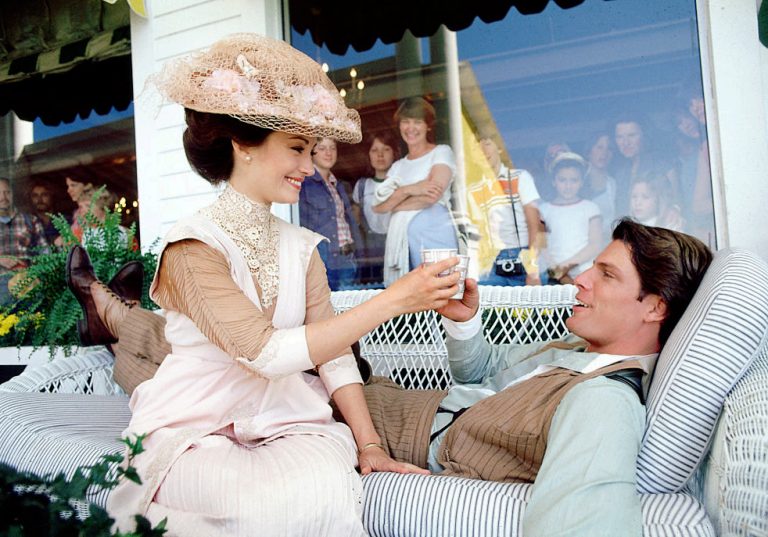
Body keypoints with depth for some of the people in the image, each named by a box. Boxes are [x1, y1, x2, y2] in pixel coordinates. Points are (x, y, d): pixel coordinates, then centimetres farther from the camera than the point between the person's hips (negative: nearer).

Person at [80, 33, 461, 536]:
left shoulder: (301, 246, 5)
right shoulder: (193, 246, -14)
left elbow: (333, 352, 2)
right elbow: (268, 352, -25)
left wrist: (369, 445, -9)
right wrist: (394, 300, -26)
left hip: (282, 420, 4)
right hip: (195, 431, -4)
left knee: (326, 482, -28)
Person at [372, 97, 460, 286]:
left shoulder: (441, 152, 7)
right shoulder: (398, 166, 21)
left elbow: (432, 195, -9)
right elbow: (378, 207, 7)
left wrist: (392, 204, 4)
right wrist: (408, 190, -10)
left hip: (434, 237, -4)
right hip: (401, 241, 5)